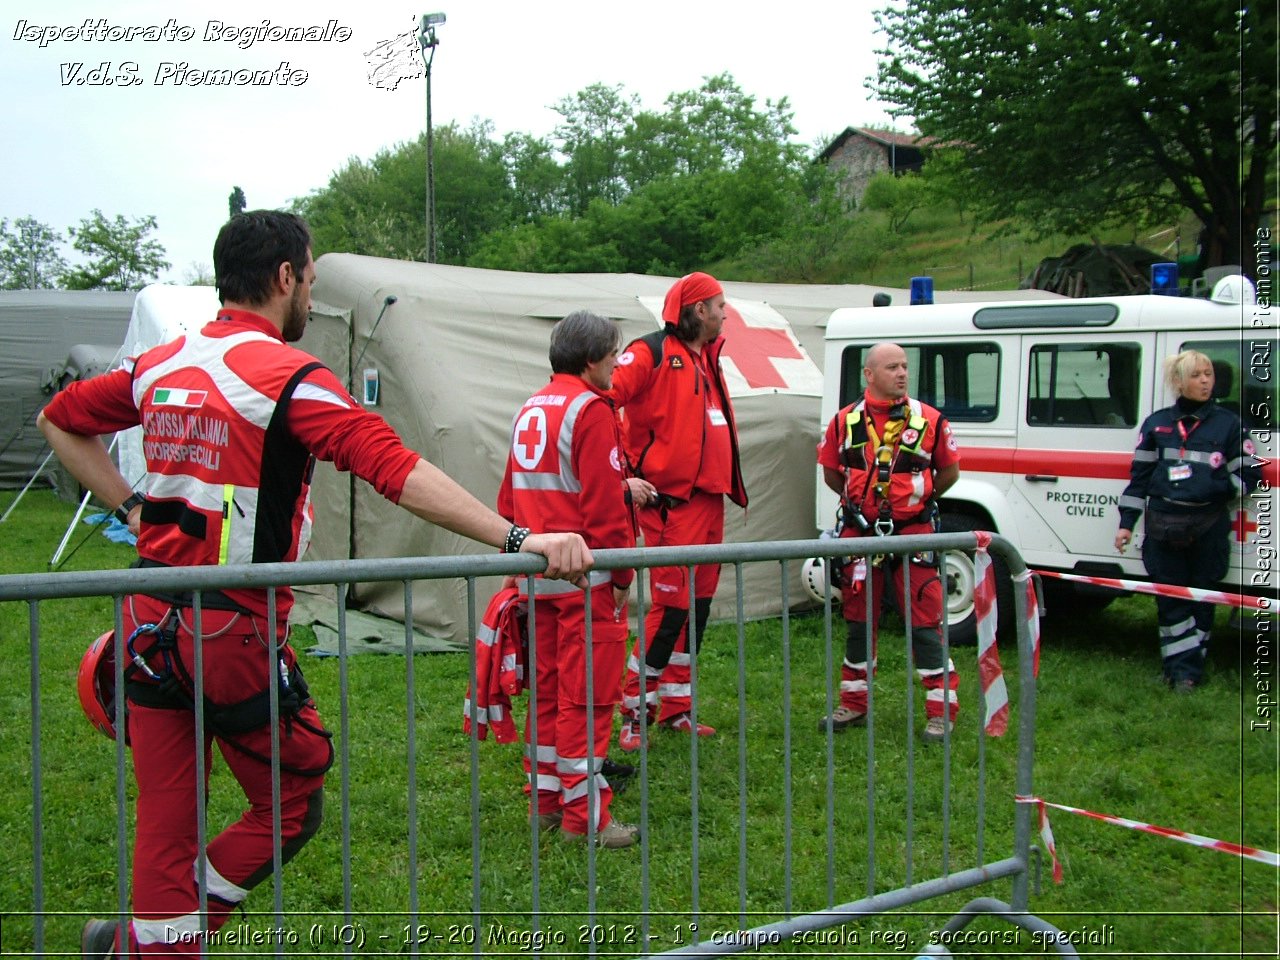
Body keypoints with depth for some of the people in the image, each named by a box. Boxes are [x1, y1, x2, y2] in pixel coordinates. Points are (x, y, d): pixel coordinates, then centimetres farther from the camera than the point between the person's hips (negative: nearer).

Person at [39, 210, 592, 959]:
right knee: (290, 808, 12)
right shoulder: (289, 376, -13)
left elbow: (59, 420, 23)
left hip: (151, 622, 7)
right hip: (236, 631, -7)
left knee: (166, 822, 15)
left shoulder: (159, 366, 8)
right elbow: (397, 470, -24)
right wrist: (518, 539, -28)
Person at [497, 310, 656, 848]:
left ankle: (546, 800, 24)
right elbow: (602, 505, -18)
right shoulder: (590, 410, -12)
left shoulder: (531, 409, 14)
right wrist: (623, 575, -11)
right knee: (588, 695, -2)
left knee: (548, 687, 15)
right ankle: (584, 816, 3)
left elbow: (512, 496, 17)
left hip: (538, 575, 8)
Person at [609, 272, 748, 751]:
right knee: (672, 605, -8)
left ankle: (674, 708, 22)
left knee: (698, 605, 12)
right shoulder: (653, 351, -9)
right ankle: (633, 712, 4)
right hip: (671, 501, -9)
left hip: (708, 497, 9)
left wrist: (728, 483, 17)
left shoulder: (707, 358, 18)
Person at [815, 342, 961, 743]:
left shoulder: (929, 420, -1)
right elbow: (831, 473, 14)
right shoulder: (844, 421, 3)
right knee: (858, 619, 11)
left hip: (913, 533, -2)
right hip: (860, 532, 2)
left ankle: (941, 710, 7)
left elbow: (950, 471, 9)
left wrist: (918, 499, 9)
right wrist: (865, 500, 10)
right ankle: (854, 705, 24)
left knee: (925, 622, -2)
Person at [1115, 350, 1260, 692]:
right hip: (1163, 525, 1)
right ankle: (1181, 667, 8)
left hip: (1208, 527, -1)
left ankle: (1189, 669, 11)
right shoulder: (1157, 423, 8)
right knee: (1170, 599, 1)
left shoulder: (1228, 423, 4)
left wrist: (1219, 487, -11)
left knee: (1201, 598, 4)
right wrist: (1126, 522, 6)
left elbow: (1250, 473, 6)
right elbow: (1139, 474, 10)